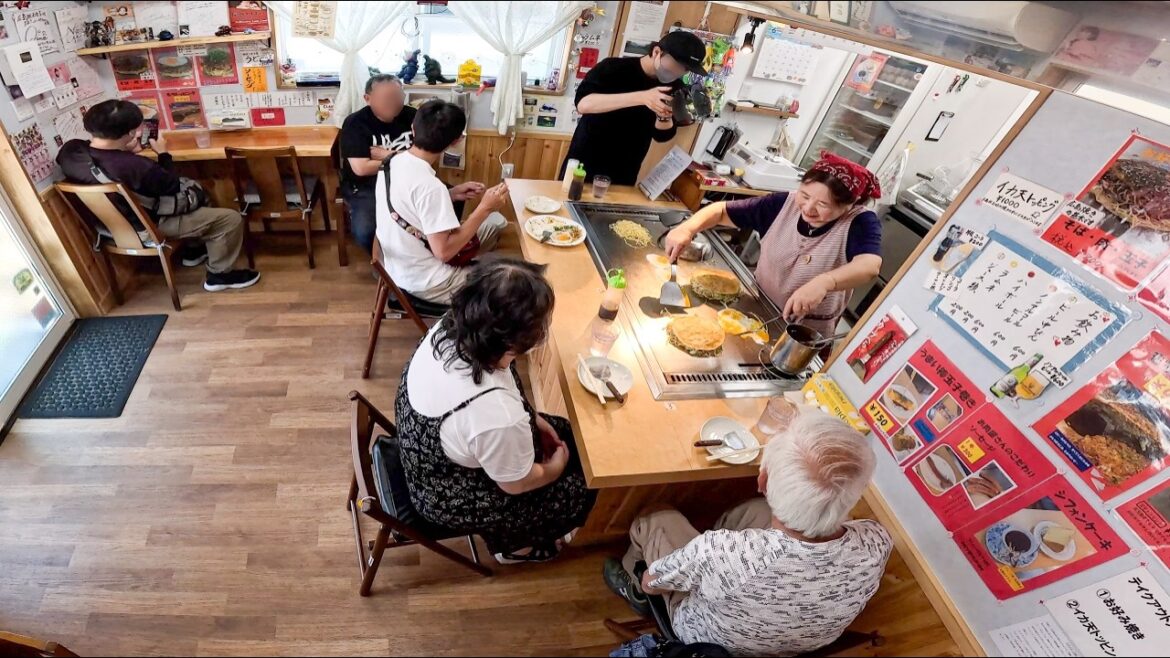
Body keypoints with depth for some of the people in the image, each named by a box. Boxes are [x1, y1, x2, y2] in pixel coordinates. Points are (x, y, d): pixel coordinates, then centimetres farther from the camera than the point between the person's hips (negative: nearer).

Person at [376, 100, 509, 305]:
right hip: (427, 284, -9)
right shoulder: (429, 185, -29)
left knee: (496, 222, 12)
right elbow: (444, 252, -26)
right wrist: (484, 208, -22)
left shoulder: (394, 162, -2)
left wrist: (452, 194, 8)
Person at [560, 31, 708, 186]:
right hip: (584, 166, -3)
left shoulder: (673, 87, 0)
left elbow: (662, 135, 3)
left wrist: (664, 117, -21)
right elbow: (583, 103, -28)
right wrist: (641, 97, -36)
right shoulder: (613, 68, -13)